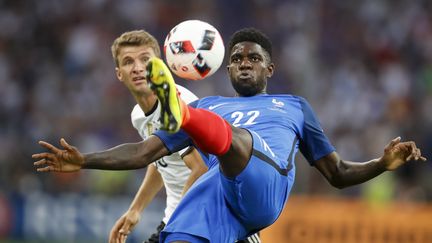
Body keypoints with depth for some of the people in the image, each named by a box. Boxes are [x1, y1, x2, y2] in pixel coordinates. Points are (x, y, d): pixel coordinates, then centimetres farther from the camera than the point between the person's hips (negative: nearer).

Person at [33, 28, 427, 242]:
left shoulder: (293, 105, 35)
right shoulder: (209, 106, 38)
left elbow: (337, 173, 32)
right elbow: (145, 152, 31)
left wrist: (383, 163, 11)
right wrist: (83, 161, 18)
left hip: (264, 186, -3)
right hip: (211, 194, 3)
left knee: (224, 131, -34)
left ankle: (180, 113, -69)